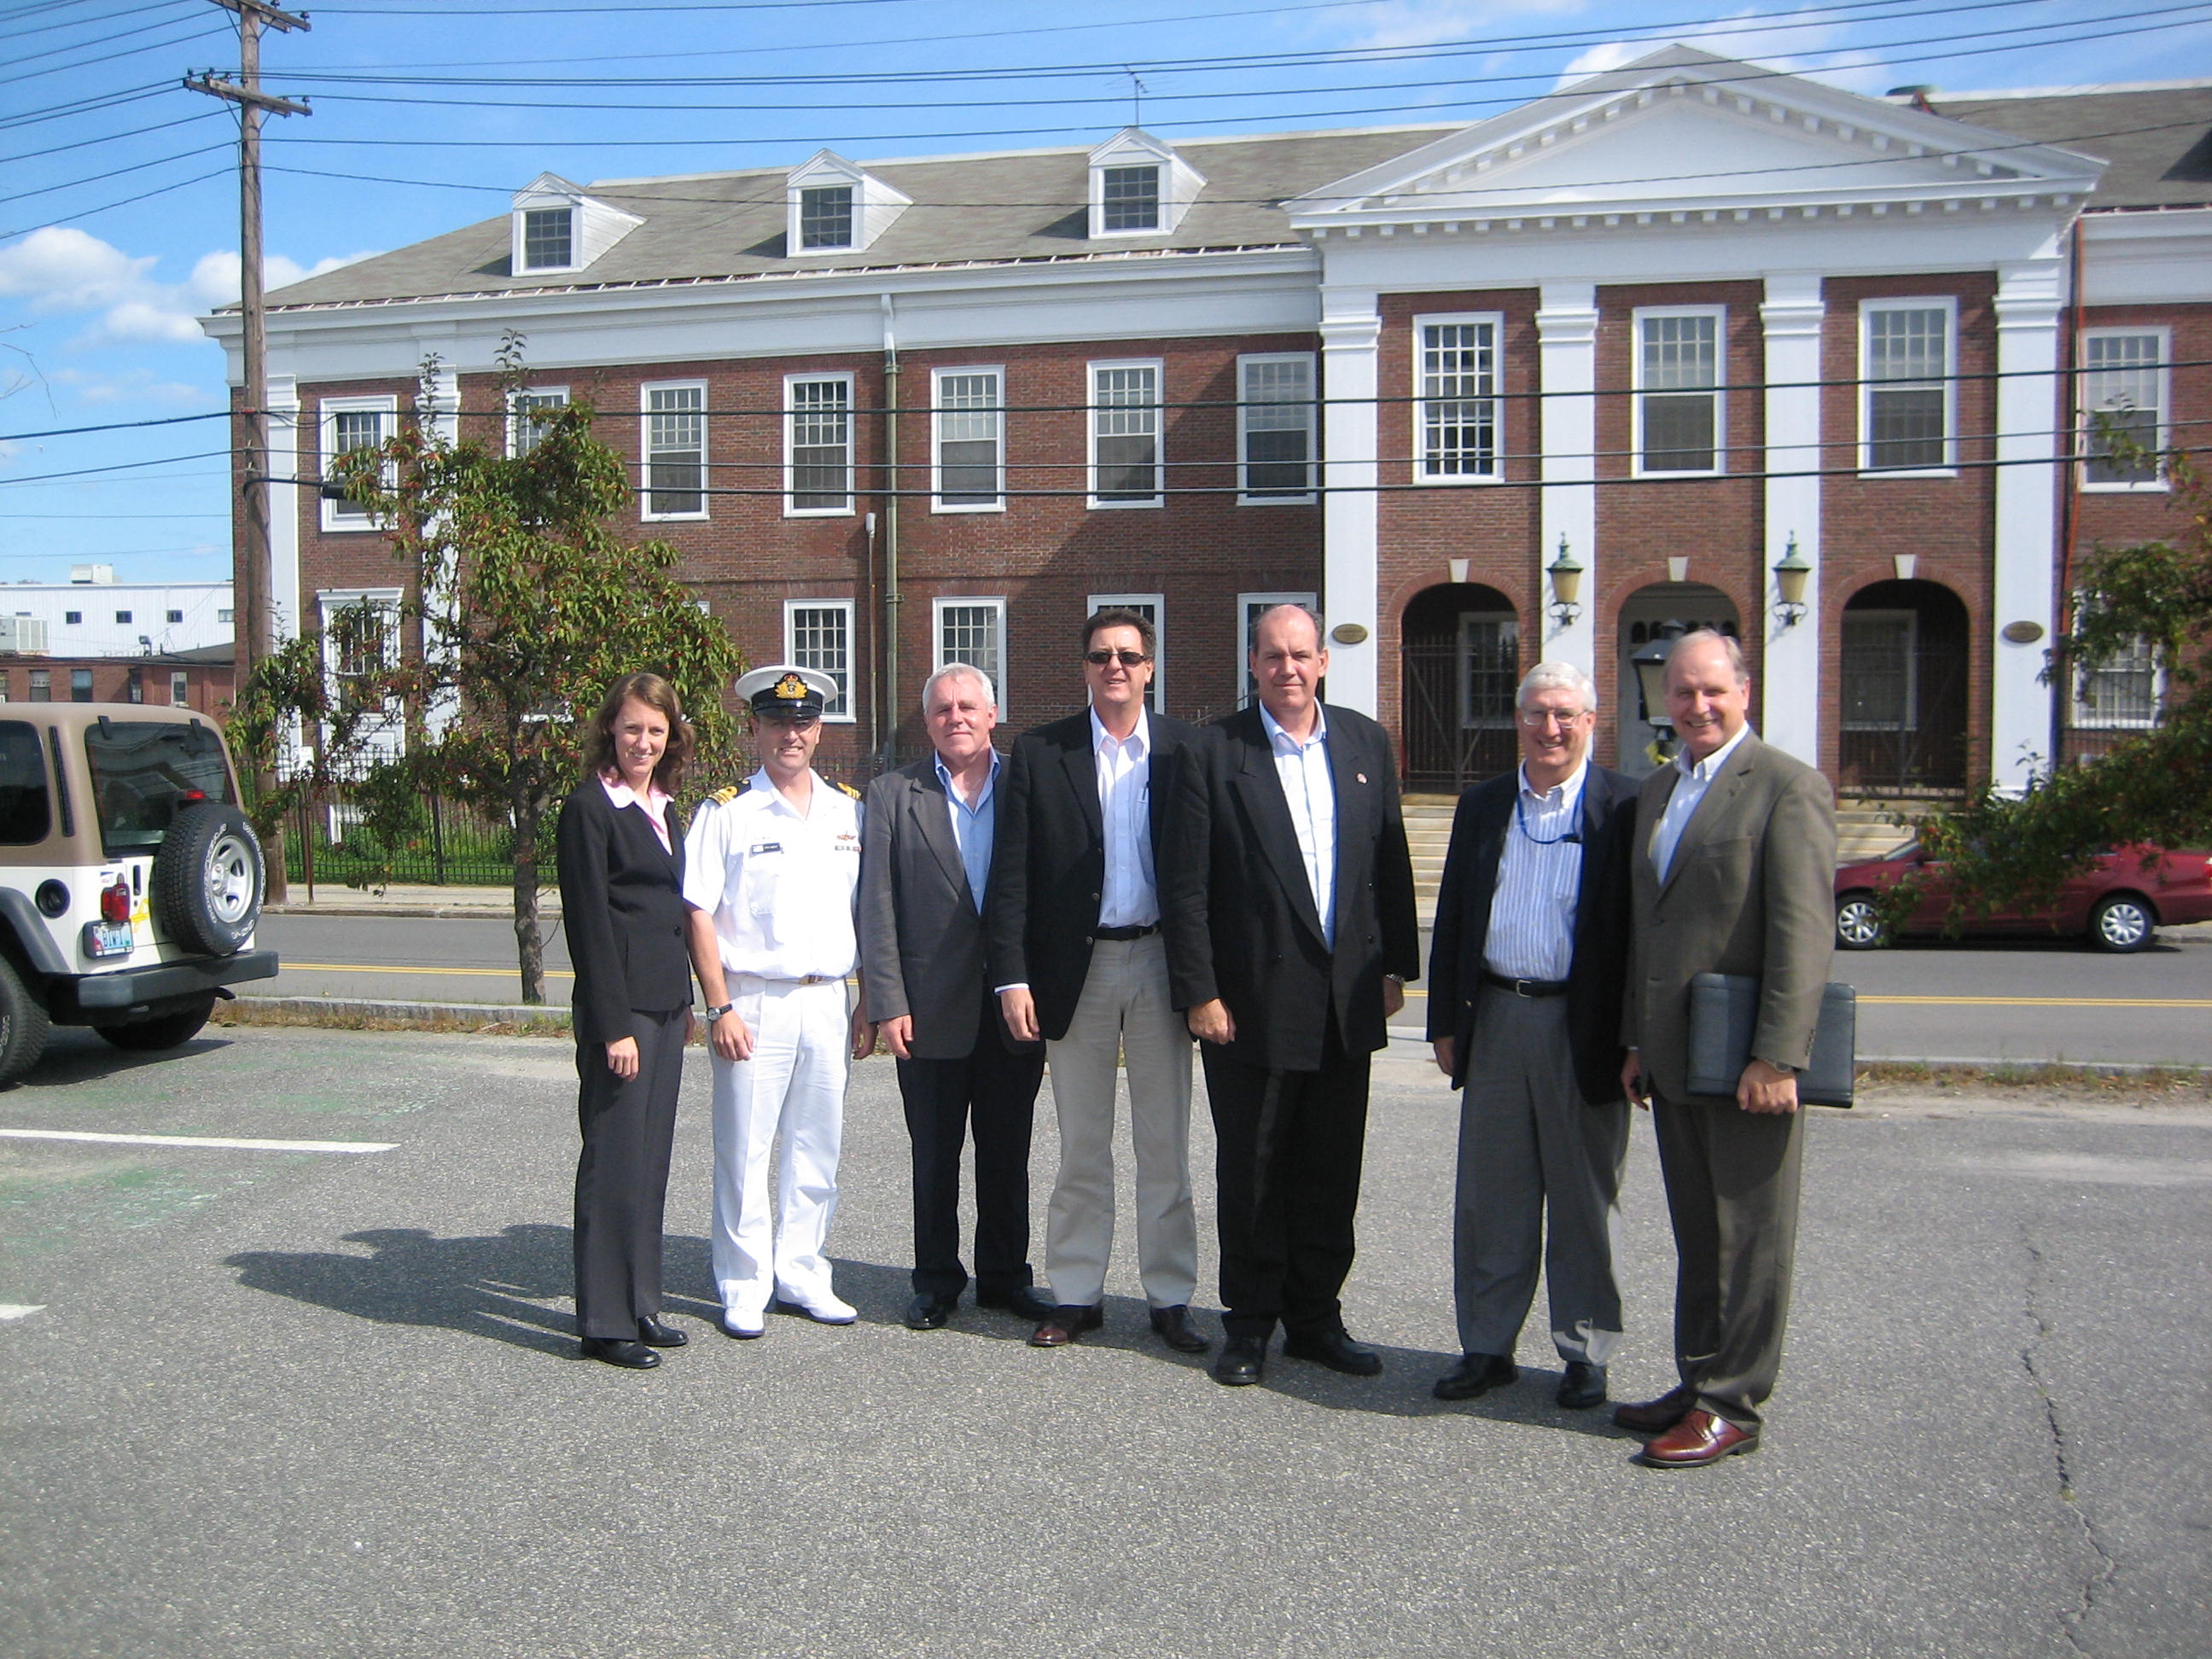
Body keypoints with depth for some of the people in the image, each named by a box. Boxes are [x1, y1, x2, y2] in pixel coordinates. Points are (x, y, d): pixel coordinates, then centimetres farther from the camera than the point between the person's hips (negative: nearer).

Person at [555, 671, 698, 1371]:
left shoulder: (663, 808, 15)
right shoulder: (589, 808, -8)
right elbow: (588, 921, -12)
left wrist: (685, 1003, 14)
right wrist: (613, 1025, -15)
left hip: (666, 1003, 8)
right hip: (620, 1005, -8)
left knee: (650, 1156, 12)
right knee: (613, 1158, -1)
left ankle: (641, 1306, 22)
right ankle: (604, 1322, 8)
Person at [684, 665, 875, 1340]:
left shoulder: (848, 811, 9)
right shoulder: (726, 812, -2)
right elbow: (699, 915, -5)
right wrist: (720, 1008, -11)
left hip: (827, 1000, 4)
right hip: (754, 1002, -3)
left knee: (817, 1150, 10)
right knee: (744, 1151, 2)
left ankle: (801, 1275, 23)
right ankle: (744, 1289, 15)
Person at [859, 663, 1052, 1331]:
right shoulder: (893, 795, 2)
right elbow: (877, 907, -2)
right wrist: (887, 1002, -8)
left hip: (1015, 1005, 1)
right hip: (932, 1007, -1)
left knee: (1008, 1154, 11)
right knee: (934, 1156, 9)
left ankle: (1005, 1275, 25)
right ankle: (937, 1281, 23)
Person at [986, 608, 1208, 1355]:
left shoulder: (1186, 749, 1)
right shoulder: (1039, 753, 1)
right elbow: (1011, 874, -2)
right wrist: (1012, 975, -9)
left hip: (1160, 963, 0)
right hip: (1075, 966, 0)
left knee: (1166, 1146, 8)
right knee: (1081, 1149, 10)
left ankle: (1170, 1298, 18)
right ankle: (1075, 1294, 21)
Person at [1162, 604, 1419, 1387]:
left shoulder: (1366, 742, 7)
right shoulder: (1216, 751, -6)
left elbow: (1391, 863, 11)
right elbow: (1186, 886, -8)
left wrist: (1396, 966, 7)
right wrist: (1199, 994, -11)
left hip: (1346, 1000, 4)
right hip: (1252, 1002, -4)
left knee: (1331, 1174, 12)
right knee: (1251, 1173, 8)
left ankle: (1316, 1317, 26)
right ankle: (1249, 1324, 22)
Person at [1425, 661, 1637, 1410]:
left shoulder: (1624, 808, -3)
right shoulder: (1481, 806, 10)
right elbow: (1452, 919, 11)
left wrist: (1633, 1036, -11)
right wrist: (1446, 1021, 7)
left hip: (1584, 1029, -3)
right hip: (1494, 1019, 4)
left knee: (1584, 1198, 8)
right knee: (1489, 1196, 10)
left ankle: (1585, 1354, 22)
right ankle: (1487, 1347, 22)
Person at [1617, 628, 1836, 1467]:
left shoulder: (1787, 786, -10)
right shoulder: (1655, 792, 15)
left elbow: (1803, 932, -16)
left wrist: (1777, 1057, -20)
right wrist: (1637, 1041, 16)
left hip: (1746, 1062, -7)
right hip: (1673, 1057, 8)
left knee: (1750, 1240, 3)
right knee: (1696, 1235, 16)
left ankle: (1732, 1406, 13)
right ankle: (1698, 1383, 28)